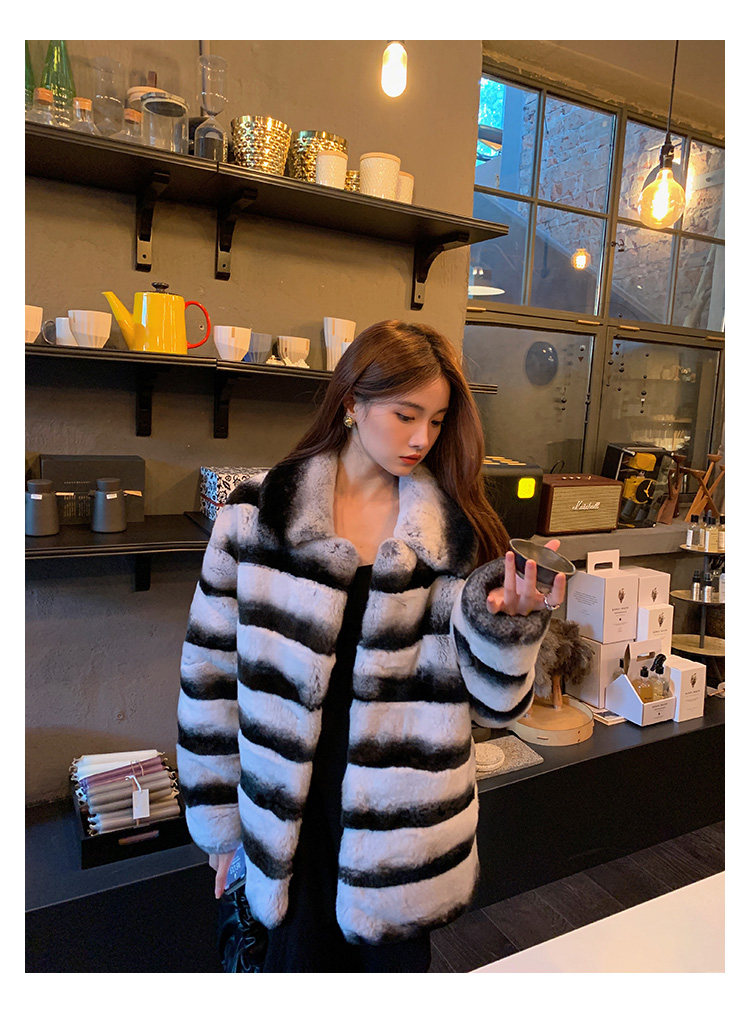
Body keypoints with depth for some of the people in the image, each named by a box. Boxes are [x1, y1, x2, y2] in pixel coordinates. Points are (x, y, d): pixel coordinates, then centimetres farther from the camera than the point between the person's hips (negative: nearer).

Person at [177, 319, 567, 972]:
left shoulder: (455, 531, -4)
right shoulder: (258, 513, -8)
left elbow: (489, 700, -3)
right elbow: (213, 671, -2)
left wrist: (505, 618, -23)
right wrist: (221, 818, 2)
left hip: (406, 817, 1)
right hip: (294, 811, 0)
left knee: (395, 956, 19)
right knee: (301, 956, 18)